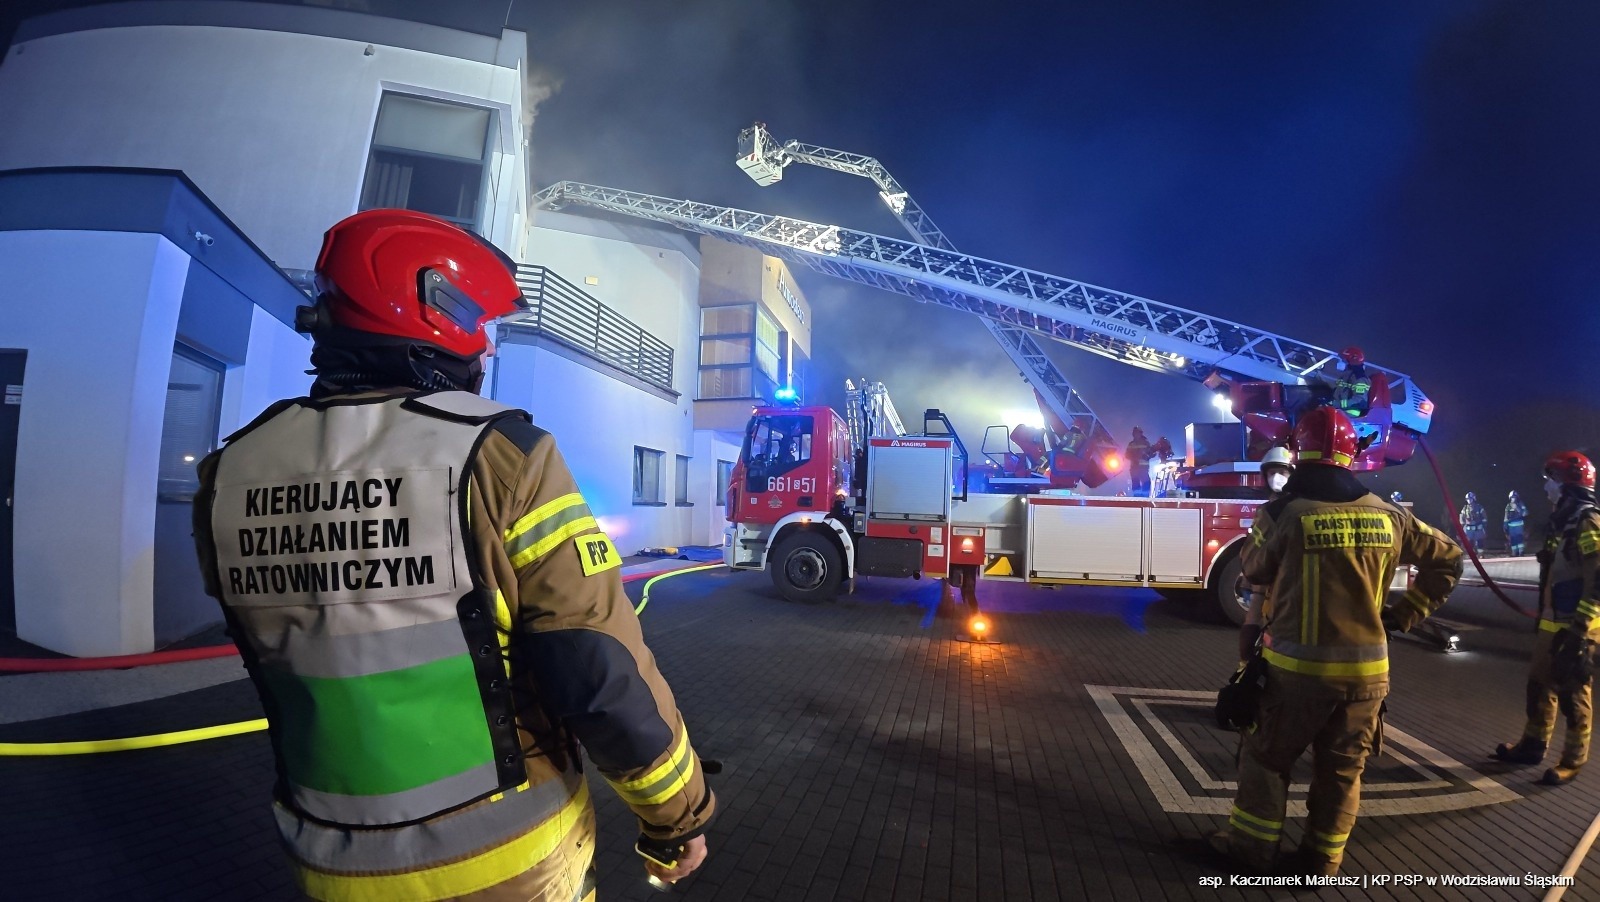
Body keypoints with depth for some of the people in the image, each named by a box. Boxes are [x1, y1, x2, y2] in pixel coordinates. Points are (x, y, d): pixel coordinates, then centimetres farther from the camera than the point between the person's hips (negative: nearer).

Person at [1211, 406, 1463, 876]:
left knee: (1267, 755, 13)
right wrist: (1404, 614, 18)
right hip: (1367, 668, 4)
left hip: (1298, 664, -4)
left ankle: (1253, 843, 23)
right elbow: (1447, 559, 15)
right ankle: (1322, 859, 29)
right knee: (1343, 769, 17)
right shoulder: (1389, 516, 1)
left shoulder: (1284, 512, -14)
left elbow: (1254, 569, 1)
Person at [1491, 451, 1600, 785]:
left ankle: (1573, 760, 14)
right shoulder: (1561, 522, 13)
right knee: (1540, 683, 16)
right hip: (1552, 622, 9)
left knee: (1572, 692, 2)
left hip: (1573, 626, -9)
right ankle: (1533, 744, 27)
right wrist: (1542, 616, 22)